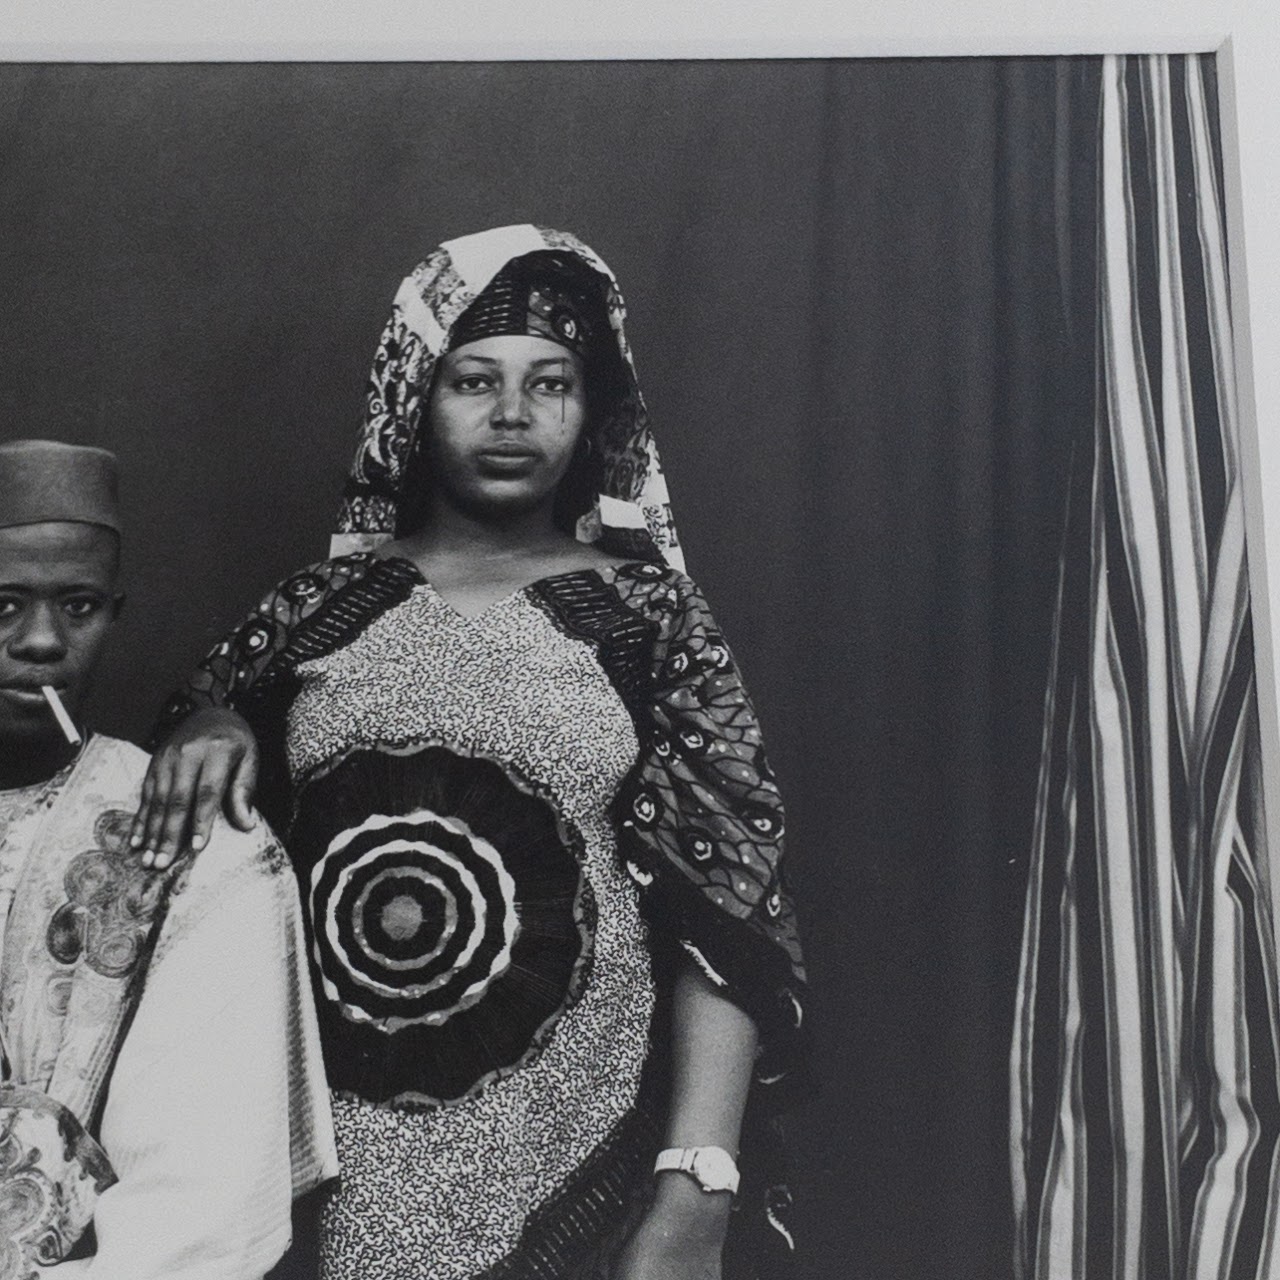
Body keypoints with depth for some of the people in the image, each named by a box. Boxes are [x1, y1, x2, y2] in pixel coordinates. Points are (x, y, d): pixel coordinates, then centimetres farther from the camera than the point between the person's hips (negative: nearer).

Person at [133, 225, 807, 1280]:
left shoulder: (646, 612, -2)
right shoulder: (324, 604, 5)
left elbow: (726, 916, -7)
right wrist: (207, 724, -7)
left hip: (578, 1153, -2)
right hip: (337, 1159, 2)